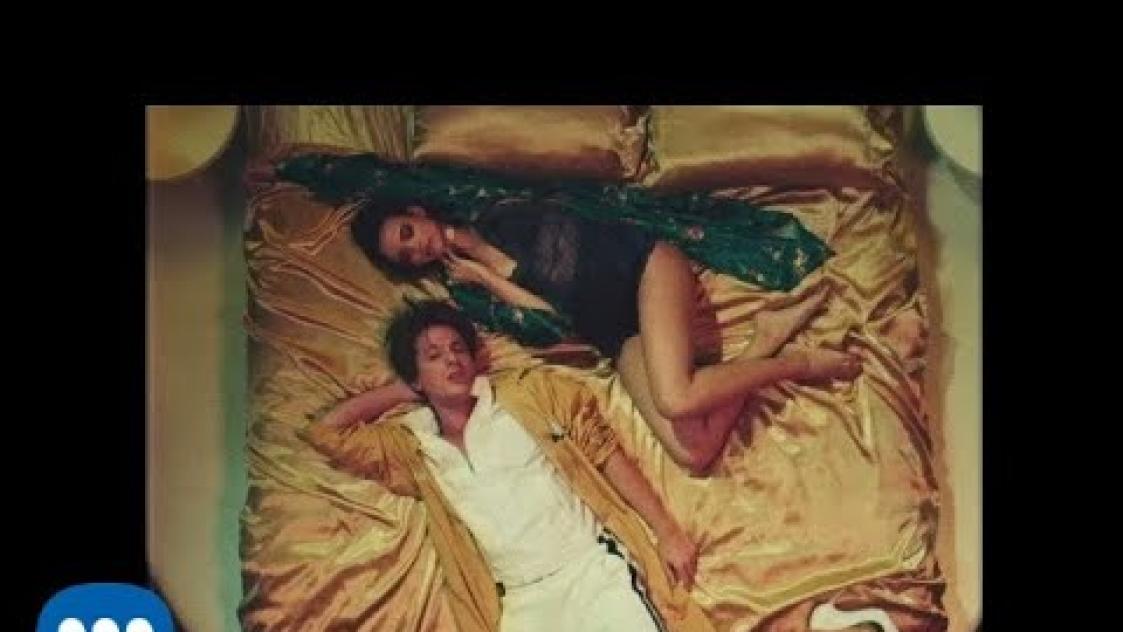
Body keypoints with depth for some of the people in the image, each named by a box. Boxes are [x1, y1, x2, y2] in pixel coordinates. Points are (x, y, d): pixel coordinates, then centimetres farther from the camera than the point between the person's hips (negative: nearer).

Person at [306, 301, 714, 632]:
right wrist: (395, 391, 20)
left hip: (595, 567, -1)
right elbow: (324, 433, 15)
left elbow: (605, 452, 9)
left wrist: (667, 531, 1)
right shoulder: (411, 447, 17)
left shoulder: (528, 393, 12)